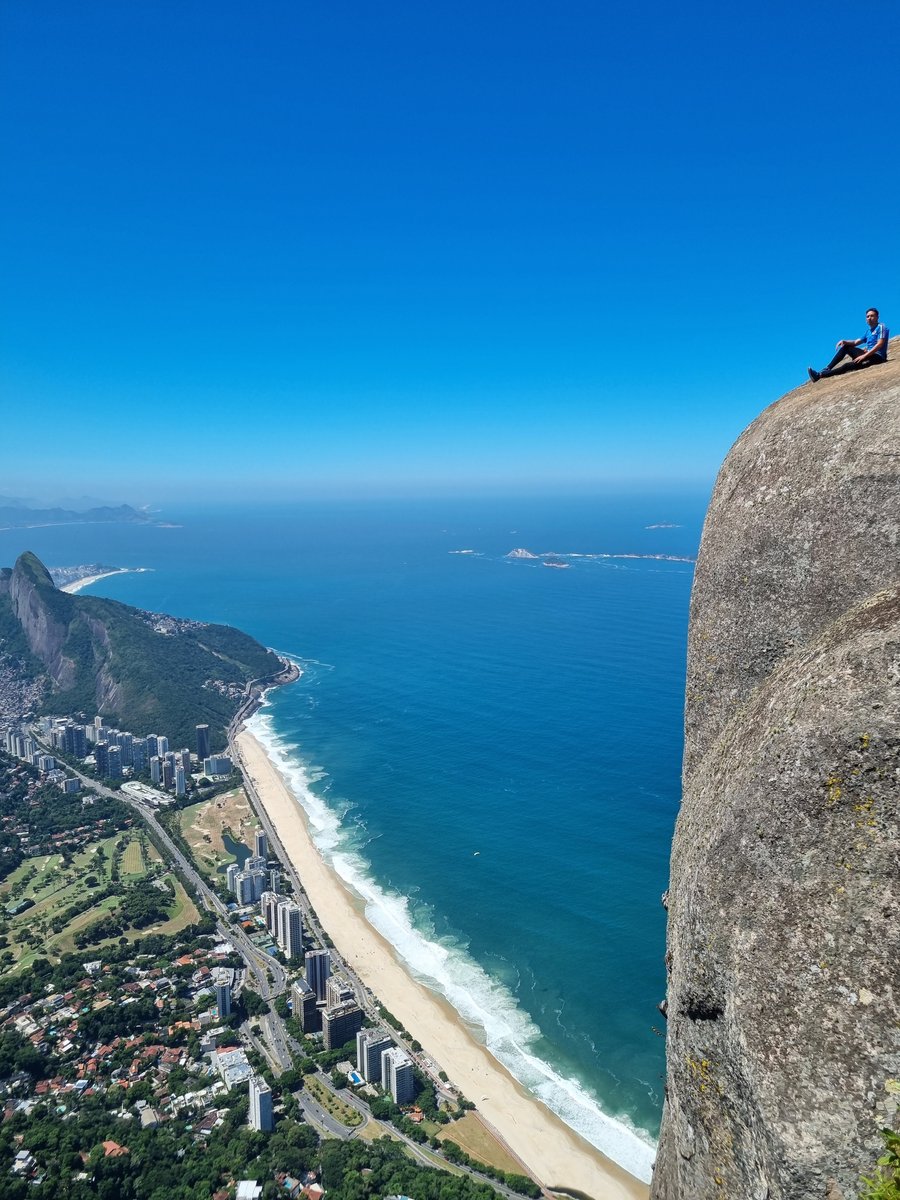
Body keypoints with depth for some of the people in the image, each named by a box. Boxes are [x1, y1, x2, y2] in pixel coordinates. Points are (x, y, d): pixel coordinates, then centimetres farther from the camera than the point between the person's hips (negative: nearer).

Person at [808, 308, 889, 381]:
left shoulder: (881, 327, -6)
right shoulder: (868, 331, 20)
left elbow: (880, 344, -18)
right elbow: (856, 343, 16)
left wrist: (864, 356, -24)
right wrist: (845, 342, -5)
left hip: (878, 357, -9)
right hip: (868, 354, 9)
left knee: (848, 366, -26)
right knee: (845, 347, 4)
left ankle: (820, 375, -34)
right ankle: (827, 369, -10)